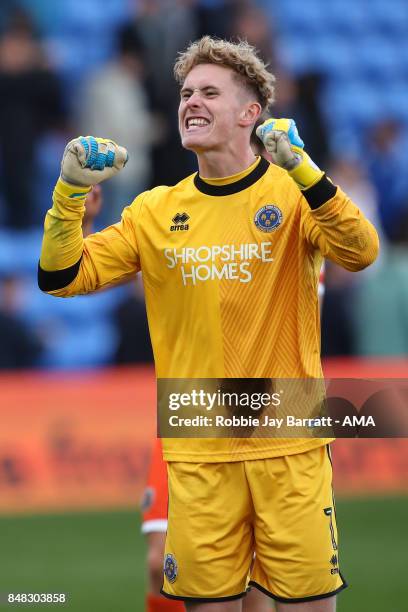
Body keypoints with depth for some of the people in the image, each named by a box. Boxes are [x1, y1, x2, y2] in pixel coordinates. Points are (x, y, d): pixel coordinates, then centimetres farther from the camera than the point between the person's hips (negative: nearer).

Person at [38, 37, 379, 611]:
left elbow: (360, 253, -19)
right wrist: (70, 194, -9)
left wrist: (302, 171, -30)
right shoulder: (157, 211, 7)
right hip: (196, 452, 2)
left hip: (288, 445, -2)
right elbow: (61, 278, 6)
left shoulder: (291, 192, -2)